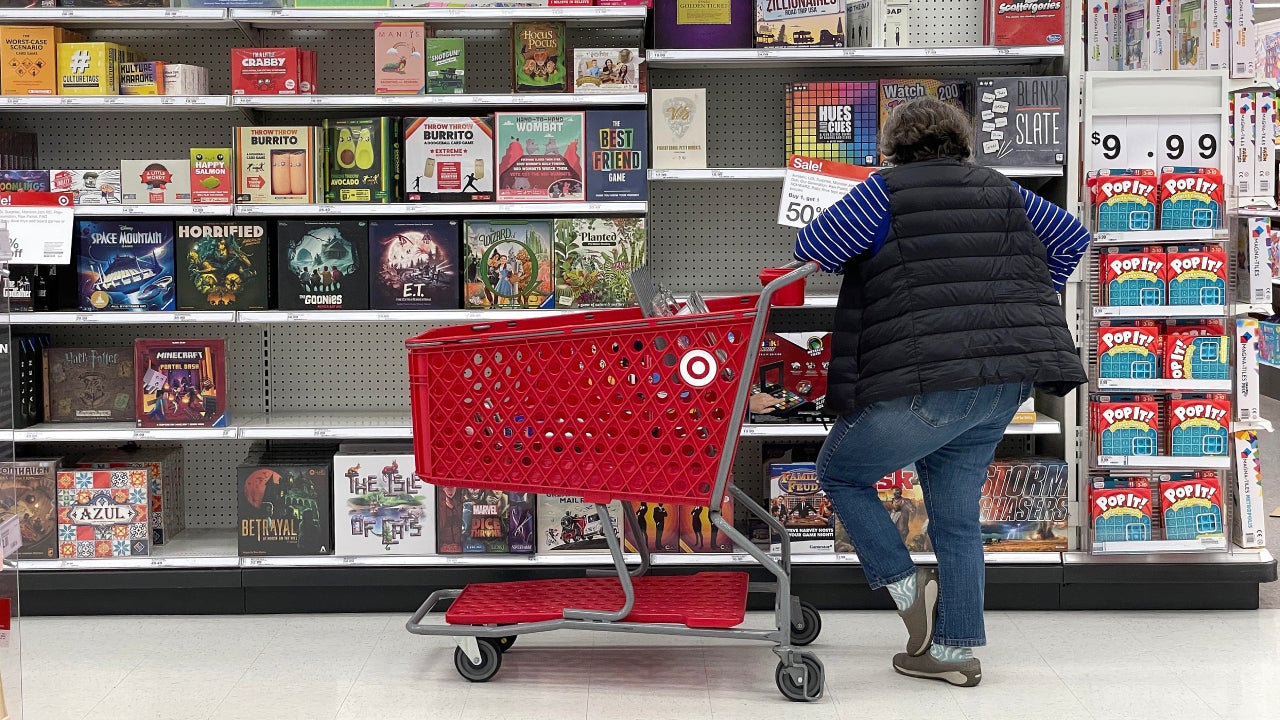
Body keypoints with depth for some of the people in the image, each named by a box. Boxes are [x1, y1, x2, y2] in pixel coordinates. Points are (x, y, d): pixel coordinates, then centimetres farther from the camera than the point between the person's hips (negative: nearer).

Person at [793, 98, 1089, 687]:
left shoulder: (887, 190, -1)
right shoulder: (999, 190, 17)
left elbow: (811, 248, -2)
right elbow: (1072, 237, 23)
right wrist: (1021, 304, 26)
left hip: (927, 379, -7)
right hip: (1007, 381, 7)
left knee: (841, 472, 14)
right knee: (956, 515, 16)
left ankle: (906, 586, 5)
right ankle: (956, 650, 19)